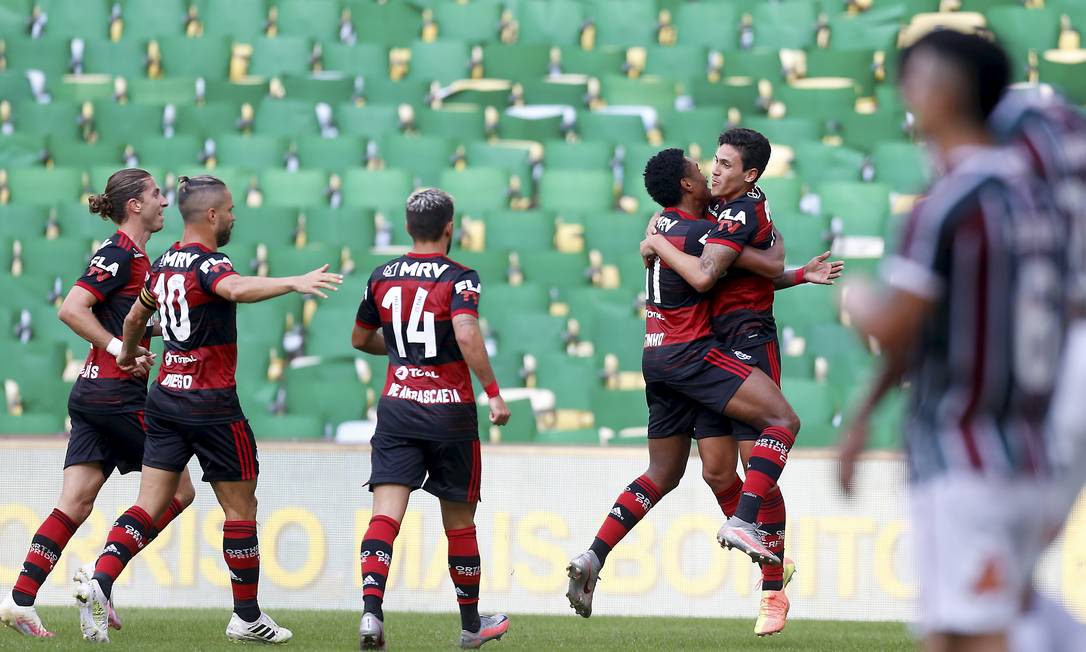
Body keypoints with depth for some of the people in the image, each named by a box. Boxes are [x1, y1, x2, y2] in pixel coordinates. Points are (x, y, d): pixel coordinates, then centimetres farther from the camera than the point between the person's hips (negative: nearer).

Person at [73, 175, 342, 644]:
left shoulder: (164, 264, 10)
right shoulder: (207, 262, -15)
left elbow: (135, 316, 26)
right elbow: (237, 289, -38)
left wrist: (129, 353, 46)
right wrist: (293, 283, -49)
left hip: (165, 396, 8)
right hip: (210, 403, -7)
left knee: (149, 505, 4)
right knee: (241, 508, 5)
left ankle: (99, 584, -15)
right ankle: (247, 617, 11)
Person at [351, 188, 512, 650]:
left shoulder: (382, 277, 7)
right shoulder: (459, 278, -8)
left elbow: (360, 339, 20)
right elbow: (466, 334, -24)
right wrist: (494, 393, -19)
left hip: (396, 406, 3)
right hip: (449, 410, -3)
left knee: (386, 513, -7)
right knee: (459, 520, 11)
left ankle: (371, 610, -28)